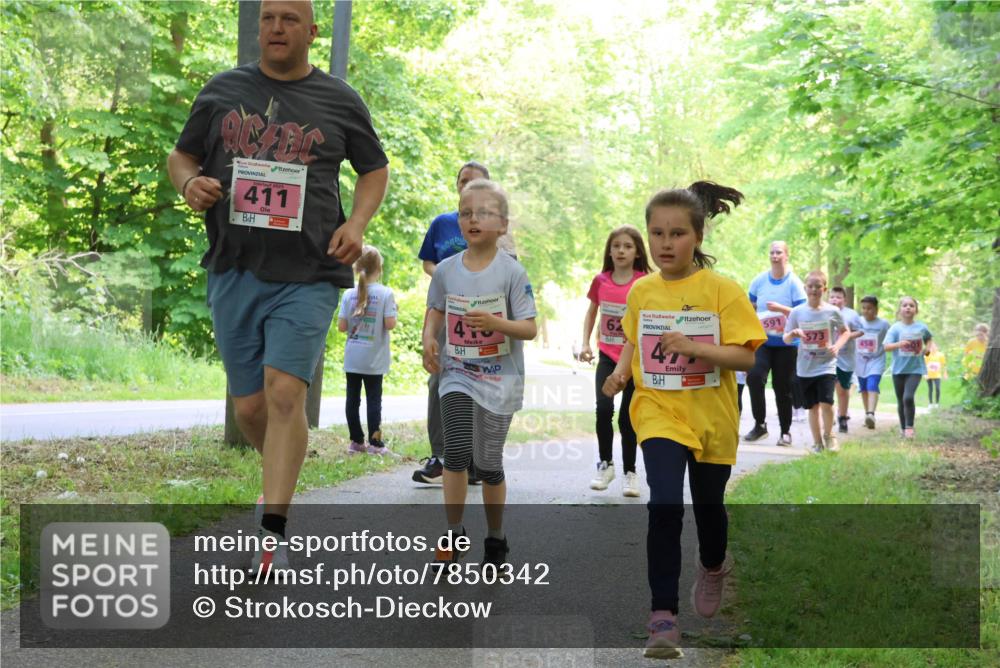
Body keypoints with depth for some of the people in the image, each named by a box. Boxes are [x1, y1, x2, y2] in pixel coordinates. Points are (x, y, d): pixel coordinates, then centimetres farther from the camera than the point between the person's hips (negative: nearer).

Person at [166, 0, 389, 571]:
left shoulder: (339, 100, 6)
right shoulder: (223, 91, 10)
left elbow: (376, 169, 16)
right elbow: (181, 156, 18)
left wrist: (357, 223, -2)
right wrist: (190, 183, -7)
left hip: (308, 275, -3)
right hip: (235, 271, 3)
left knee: (284, 393, -18)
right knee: (249, 405, 8)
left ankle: (273, 530, -15)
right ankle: (286, 467, 39)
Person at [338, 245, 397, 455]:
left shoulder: (349, 294, -2)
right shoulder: (385, 294, -10)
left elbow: (341, 326, -4)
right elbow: (390, 324, -16)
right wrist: (392, 312, 5)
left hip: (352, 358, 2)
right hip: (374, 359, -2)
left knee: (352, 398, 9)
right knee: (373, 399, 4)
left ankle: (356, 441, 13)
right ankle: (374, 443, 4)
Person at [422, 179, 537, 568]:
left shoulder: (511, 272, -9)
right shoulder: (446, 270, 1)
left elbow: (530, 329, -10)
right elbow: (435, 311, 18)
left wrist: (495, 323, -27)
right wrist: (429, 339, -2)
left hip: (499, 378, -2)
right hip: (457, 374, 2)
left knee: (488, 463, 5)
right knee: (457, 452, -14)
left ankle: (496, 540, 24)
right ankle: (453, 535, 2)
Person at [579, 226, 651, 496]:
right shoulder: (601, 281, 1)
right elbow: (591, 312, 16)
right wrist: (585, 344, 7)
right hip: (608, 355, 2)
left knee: (627, 417, 4)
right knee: (603, 408, -16)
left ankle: (630, 472, 19)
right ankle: (605, 464, 4)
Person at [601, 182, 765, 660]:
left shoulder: (722, 290, -11)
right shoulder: (641, 291, 0)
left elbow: (748, 355, -14)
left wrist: (695, 348, -27)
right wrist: (622, 370, -3)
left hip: (712, 418, -1)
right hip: (658, 412, 1)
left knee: (708, 508, 17)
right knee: (664, 505, -19)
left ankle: (713, 567, 52)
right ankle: (663, 616, -14)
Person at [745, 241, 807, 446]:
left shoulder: (794, 283, -5)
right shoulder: (759, 281, 4)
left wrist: (781, 309, -23)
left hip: (786, 343, -2)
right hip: (762, 341, 2)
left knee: (783, 387, 3)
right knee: (754, 376, -20)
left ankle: (785, 431, 19)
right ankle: (759, 424, -7)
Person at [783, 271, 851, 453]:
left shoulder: (833, 311, -4)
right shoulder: (797, 312, -2)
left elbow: (845, 332, 10)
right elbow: (785, 339, 3)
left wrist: (838, 345, -9)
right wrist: (793, 334, -20)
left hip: (826, 365, -2)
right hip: (805, 368, 2)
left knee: (826, 402, -14)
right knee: (813, 406, 9)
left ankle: (828, 435, 11)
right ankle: (817, 443, 22)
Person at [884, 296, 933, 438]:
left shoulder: (921, 327, 1)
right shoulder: (895, 328, -5)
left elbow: (928, 338, 23)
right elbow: (886, 346, -13)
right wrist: (898, 344, -31)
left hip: (915, 368, -1)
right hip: (899, 369, 1)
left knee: (908, 397, -18)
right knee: (901, 401, 10)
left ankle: (909, 427, -10)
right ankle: (903, 428, 24)